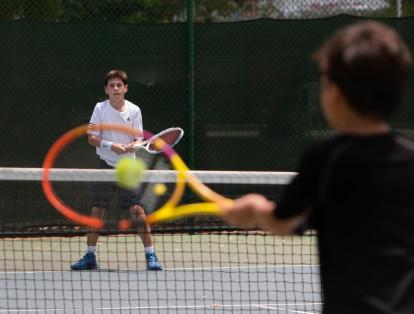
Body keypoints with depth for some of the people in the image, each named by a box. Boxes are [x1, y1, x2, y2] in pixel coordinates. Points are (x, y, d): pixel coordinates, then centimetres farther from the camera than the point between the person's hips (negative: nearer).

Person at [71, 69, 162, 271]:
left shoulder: (134, 110, -1)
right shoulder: (100, 109, -2)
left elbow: (138, 139, -1)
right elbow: (91, 138, -5)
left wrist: (130, 146, -24)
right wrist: (112, 146, -20)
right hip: (106, 164, 1)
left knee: (137, 210, -9)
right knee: (96, 211, 1)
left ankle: (150, 256, -4)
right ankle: (90, 257, 12)